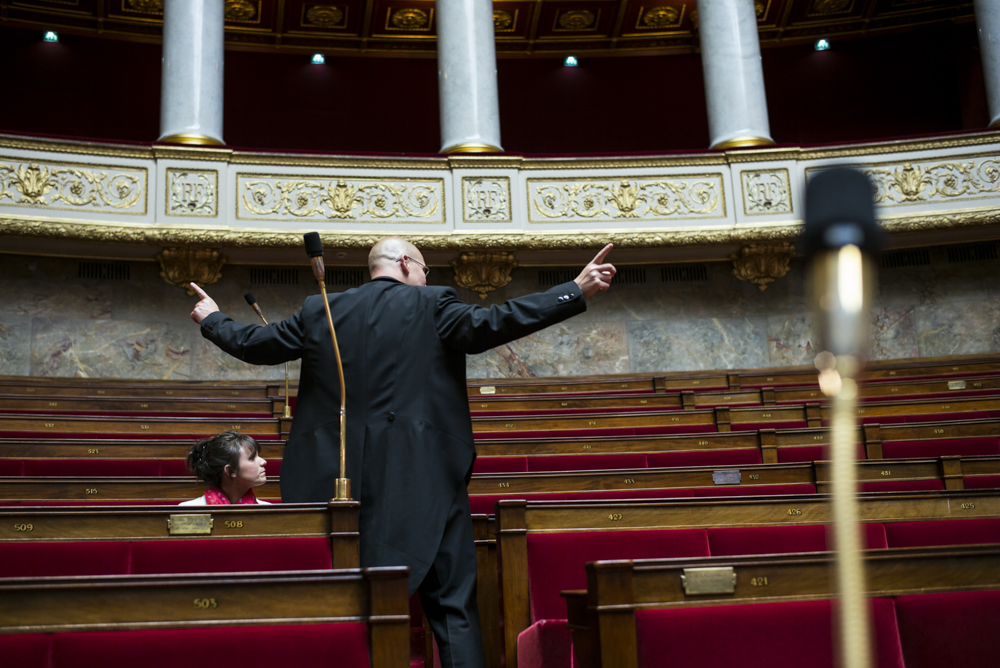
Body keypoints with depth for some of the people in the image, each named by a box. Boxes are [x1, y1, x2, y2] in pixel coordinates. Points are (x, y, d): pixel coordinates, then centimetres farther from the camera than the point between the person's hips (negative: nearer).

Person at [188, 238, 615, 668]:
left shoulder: (319, 312, 10)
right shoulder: (431, 305, -2)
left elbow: (253, 344, 17)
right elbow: (487, 325, -15)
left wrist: (212, 320, 38)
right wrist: (577, 291, -13)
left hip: (338, 480, 4)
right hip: (421, 481, -4)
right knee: (452, 605, 1)